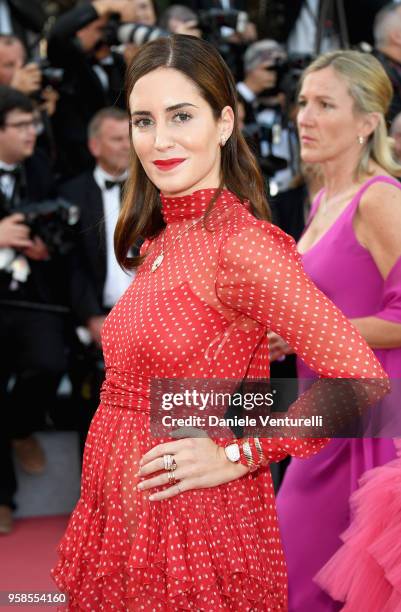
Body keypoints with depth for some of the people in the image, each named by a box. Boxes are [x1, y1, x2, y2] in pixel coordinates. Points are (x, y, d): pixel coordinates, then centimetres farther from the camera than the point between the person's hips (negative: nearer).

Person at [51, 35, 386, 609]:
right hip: (118, 521, 8)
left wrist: (237, 454, -17)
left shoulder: (242, 244, -17)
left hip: (194, 534, -7)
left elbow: (361, 382, -24)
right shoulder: (159, 243, 8)